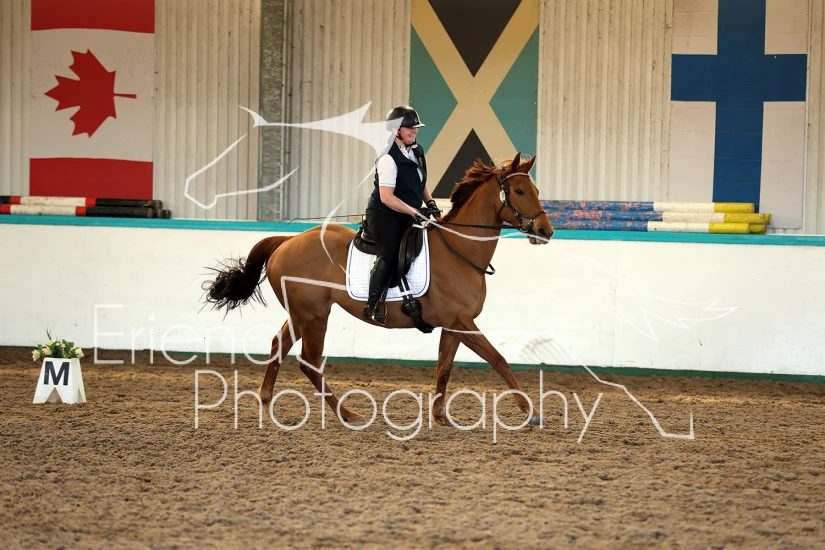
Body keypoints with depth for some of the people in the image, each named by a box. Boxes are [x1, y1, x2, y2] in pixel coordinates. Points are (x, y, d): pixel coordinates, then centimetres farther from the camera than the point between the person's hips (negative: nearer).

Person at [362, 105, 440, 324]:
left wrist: (430, 202, 2)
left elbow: (420, 182, 21)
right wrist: (415, 211, -29)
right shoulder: (388, 158, -20)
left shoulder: (417, 152, 6)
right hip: (384, 215, -9)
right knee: (389, 255, -17)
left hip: (407, 216, 9)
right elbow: (386, 197, -25)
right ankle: (371, 307, -10)